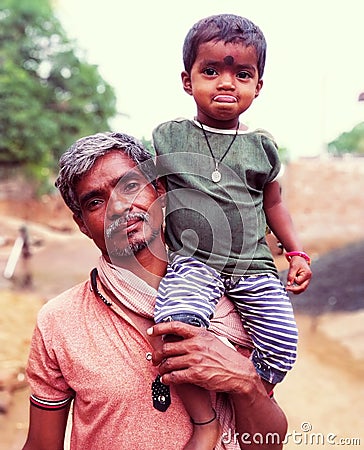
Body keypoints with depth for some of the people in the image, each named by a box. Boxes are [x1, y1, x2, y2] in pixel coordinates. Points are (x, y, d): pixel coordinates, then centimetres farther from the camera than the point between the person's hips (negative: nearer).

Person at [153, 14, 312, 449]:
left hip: (254, 266, 3)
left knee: (282, 341, -13)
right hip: (193, 262, -2)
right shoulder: (167, 137, 6)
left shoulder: (260, 145, 9)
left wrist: (297, 253, 11)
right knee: (177, 319, -30)